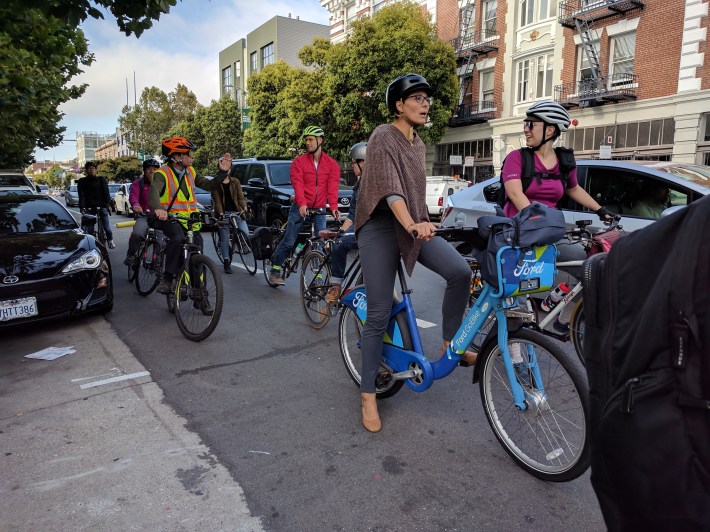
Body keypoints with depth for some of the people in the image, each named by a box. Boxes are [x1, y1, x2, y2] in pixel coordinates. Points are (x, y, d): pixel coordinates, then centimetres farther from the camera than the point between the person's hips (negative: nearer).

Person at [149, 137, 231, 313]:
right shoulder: (162, 174, -7)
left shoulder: (190, 172, 12)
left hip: (189, 219, 5)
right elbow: (154, 191, -26)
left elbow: (209, 185, 12)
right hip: (169, 218, -5)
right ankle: (167, 279, -23)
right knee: (177, 237, -37)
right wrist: (158, 209, -46)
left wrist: (222, 172, -2)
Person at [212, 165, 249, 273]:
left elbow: (240, 196, 6)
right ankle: (227, 262, 7)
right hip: (223, 213, -2)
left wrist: (245, 208, -10)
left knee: (246, 233, -16)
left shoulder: (235, 181, 11)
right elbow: (216, 200, -4)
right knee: (225, 239, -1)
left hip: (236, 211, 2)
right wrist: (221, 213, -17)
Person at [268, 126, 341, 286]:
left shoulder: (332, 164, 2)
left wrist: (333, 207, -23)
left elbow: (332, 187, -8)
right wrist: (302, 204, -31)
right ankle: (275, 271, 12)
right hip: (300, 208, -2)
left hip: (319, 210, 2)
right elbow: (298, 184, -15)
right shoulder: (299, 162, -3)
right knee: (289, 241, -2)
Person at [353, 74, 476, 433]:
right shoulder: (383, 136, -9)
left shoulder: (418, 144, 15)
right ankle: (368, 395, 9)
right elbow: (390, 188, -23)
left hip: (413, 225, 7)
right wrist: (411, 225, -37)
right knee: (379, 315, -5)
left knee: (460, 271, -20)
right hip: (381, 228, -6)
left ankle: (451, 344, 1)